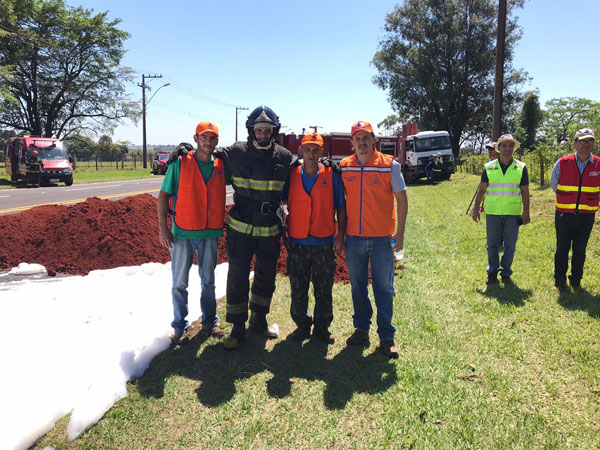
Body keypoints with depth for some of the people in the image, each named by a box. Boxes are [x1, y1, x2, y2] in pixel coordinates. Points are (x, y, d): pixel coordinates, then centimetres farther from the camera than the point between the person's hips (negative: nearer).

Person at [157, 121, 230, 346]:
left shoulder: (221, 166, 4)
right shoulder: (180, 163, -5)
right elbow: (163, 195, -2)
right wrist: (163, 227, -8)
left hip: (210, 234, 3)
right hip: (182, 233, -3)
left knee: (208, 280, 15)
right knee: (180, 283, 5)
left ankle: (210, 321, 29)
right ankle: (180, 327, 17)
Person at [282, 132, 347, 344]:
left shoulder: (332, 175, -1)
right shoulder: (292, 175, 3)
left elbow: (340, 207, 3)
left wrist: (340, 236, -2)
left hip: (325, 242, -1)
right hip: (297, 242, 1)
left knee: (324, 290, 9)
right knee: (298, 289, 10)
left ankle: (322, 327, 26)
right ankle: (302, 325, 28)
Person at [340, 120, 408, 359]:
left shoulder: (390, 165, -4)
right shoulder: (344, 167, 4)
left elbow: (402, 199, -1)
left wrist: (400, 233, -6)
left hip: (382, 239, -3)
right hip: (353, 238, 3)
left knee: (384, 288, 4)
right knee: (357, 286, 12)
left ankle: (386, 336, 15)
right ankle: (362, 329, 27)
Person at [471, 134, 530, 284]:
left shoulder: (521, 168, 4)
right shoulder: (489, 167, 5)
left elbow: (525, 192, 5)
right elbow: (482, 189, 8)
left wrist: (526, 212, 1)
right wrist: (476, 208, 3)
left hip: (513, 213, 0)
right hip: (492, 212, 0)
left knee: (510, 245, 5)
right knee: (492, 244, 5)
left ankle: (506, 273, 18)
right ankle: (492, 272, 17)